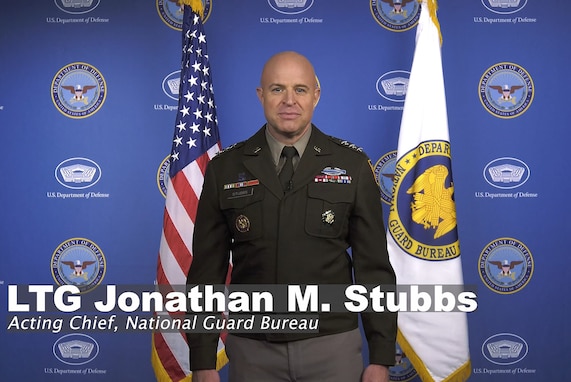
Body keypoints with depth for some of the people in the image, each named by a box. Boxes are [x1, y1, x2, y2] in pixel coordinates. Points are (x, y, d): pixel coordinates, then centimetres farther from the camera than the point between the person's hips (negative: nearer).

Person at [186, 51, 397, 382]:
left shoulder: (352, 165, -1)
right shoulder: (225, 169, 1)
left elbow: (374, 265, 0)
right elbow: (207, 271, 2)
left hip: (332, 346, 0)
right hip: (252, 351, 1)